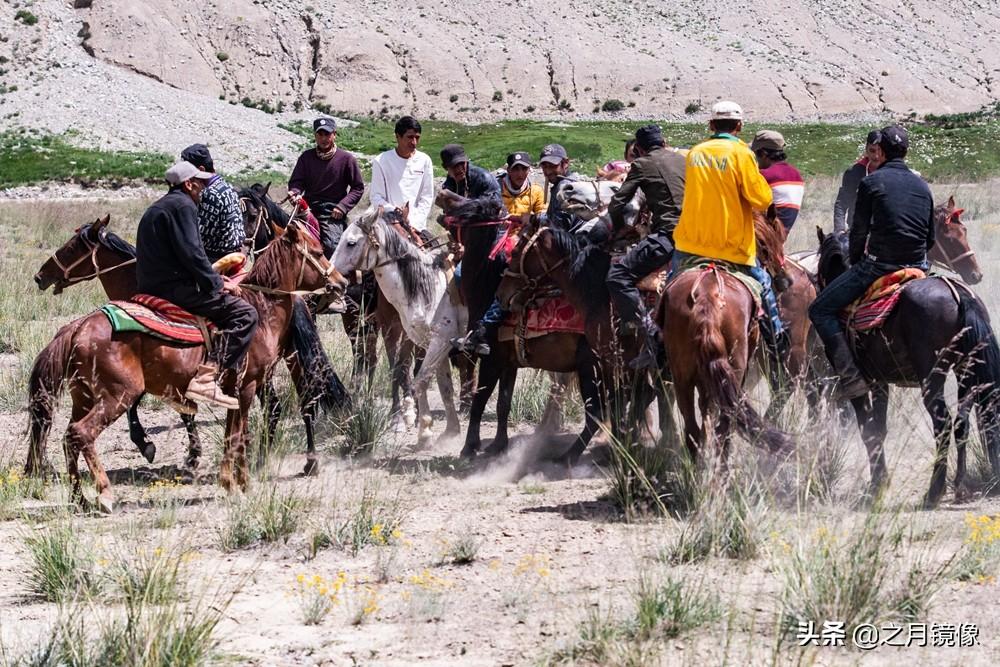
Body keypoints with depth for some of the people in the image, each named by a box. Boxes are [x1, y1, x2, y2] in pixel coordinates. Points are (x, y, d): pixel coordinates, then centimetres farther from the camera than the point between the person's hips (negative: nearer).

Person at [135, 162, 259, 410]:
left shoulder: (156, 209, 24)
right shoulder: (183, 206, -8)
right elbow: (191, 253, -18)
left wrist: (214, 279, 18)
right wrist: (218, 283, -8)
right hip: (176, 288, -10)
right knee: (244, 314, -14)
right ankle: (206, 378, -26)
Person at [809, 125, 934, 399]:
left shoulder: (871, 182, -4)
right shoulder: (922, 186, 12)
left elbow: (859, 231, -2)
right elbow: (930, 238, 15)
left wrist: (855, 263, 14)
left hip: (878, 264, -6)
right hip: (918, 266, 6)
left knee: (821, 310, 0)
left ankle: (850, 376, -12)